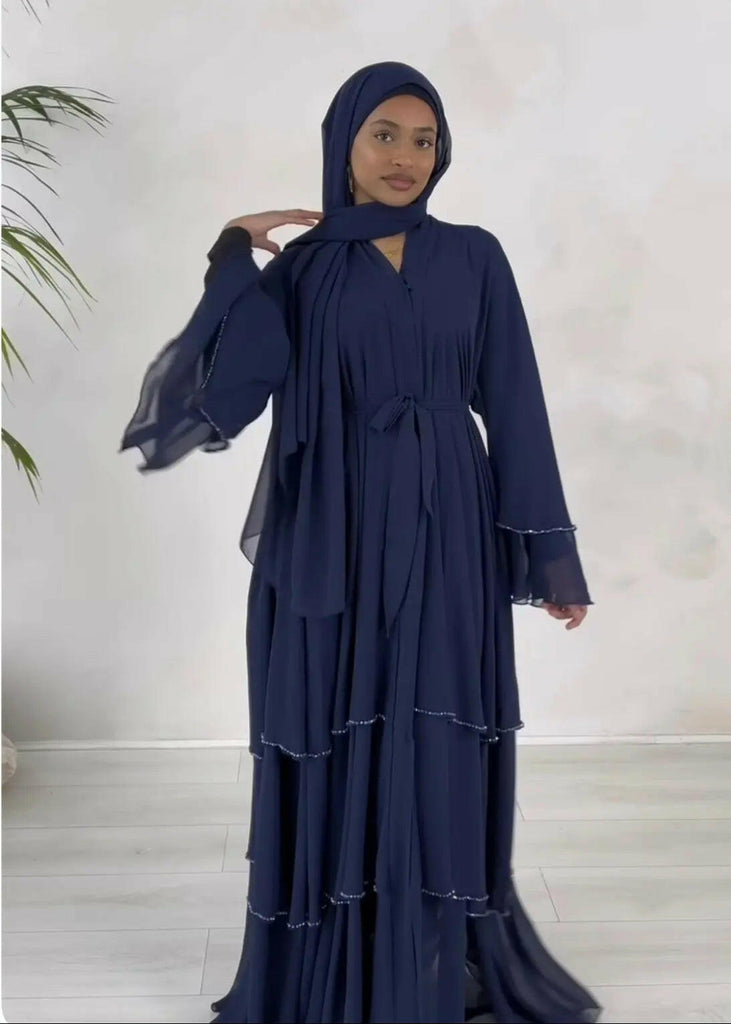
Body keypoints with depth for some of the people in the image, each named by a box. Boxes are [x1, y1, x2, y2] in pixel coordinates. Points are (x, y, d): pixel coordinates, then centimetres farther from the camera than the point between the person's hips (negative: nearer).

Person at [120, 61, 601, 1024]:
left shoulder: (475, 259, 7)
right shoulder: (301, 267, 5)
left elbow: (514, 407, 4)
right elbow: (229, 387, -9)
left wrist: (551, 553, 1)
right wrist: (233, 260, -12)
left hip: (444, 539, 1)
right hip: (331, 541, 0)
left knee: (440, 760, 3)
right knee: (335, 760, 5)